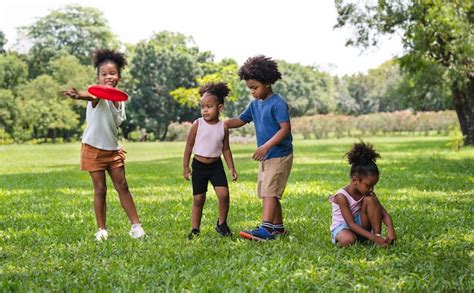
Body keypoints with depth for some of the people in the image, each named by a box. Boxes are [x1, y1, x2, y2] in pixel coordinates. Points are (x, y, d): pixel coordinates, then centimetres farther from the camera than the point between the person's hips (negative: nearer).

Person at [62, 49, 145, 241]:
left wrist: (117, 145, 11)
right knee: (100, 190, 1)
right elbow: (91, 96, -45)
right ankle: (102, 229, 13)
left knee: (122, 187, 7)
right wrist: (78, 95, -68)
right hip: (94, 149, -5)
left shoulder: (120, 99, 3)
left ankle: (135, 225, 13)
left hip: (113, 150, 5)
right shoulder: (99, 95, -18)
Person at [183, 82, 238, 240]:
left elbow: (226, 149, 8)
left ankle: (221, 224, 7)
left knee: (224, 194, -13)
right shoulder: (197, 124, -8)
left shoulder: (223, 127, -2)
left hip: (216, 165, 1)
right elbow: (189, 146, -2)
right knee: (198, 199, 3)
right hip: (199, 165, -1)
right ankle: (195, 229, 14)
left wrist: (231, 167, 3)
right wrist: (185, 167, -2)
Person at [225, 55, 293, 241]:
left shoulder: (278, 104, -15)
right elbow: (240, 121, 20)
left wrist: (266, 146, -28)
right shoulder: (255, 105, 11)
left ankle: (266, 229, -19)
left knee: (269, 191, -15)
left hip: (279, 155, -9)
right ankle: (278, 227, 22)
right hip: (266, 156, 9)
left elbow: (285, 128, -22)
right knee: (267, 193, 13)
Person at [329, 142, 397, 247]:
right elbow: (351, 224, -28)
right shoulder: (342, 196, -24)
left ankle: (378, 234, -17)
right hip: (342, 227, -6)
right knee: (348, 240, -44)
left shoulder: (368, 193, -6)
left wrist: (390, 230, -30)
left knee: (370, 200, -20)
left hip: (360, 225, 6)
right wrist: (372, 237, -36)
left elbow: (384, 214, -9)